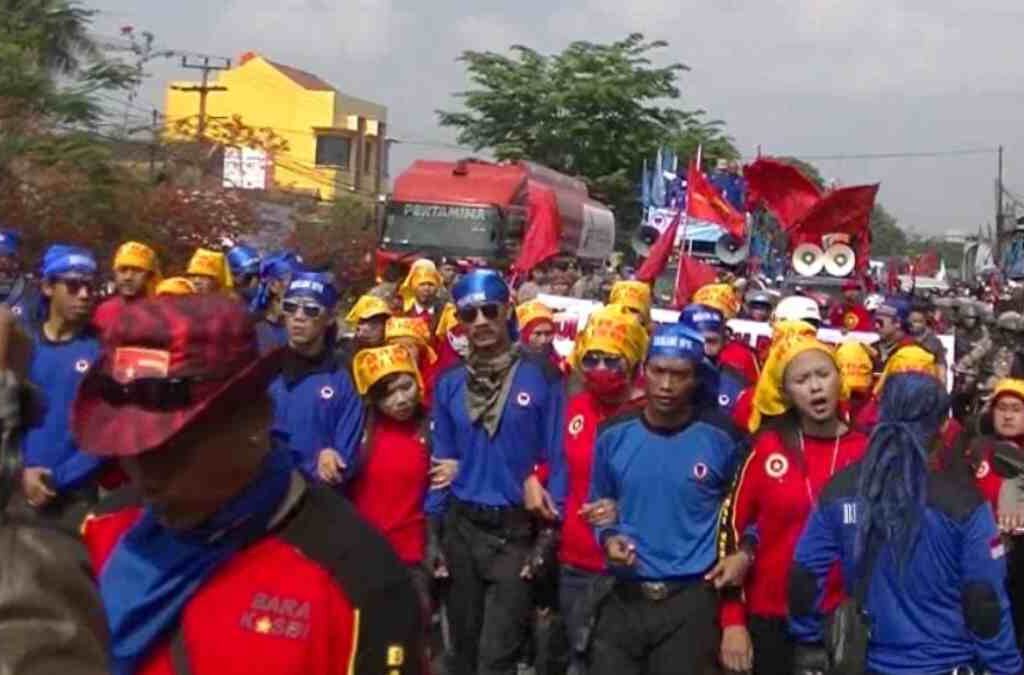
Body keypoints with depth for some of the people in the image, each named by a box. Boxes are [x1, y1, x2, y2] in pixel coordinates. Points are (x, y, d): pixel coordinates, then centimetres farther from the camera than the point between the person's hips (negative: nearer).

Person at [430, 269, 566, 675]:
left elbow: (558, 457, -6)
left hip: (518, 531, -4)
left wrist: (549, 534, -10)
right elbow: (442, 460, 9)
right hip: (461, 528, 4)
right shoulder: (449, 383, 3)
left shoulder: (541, 377, -8)